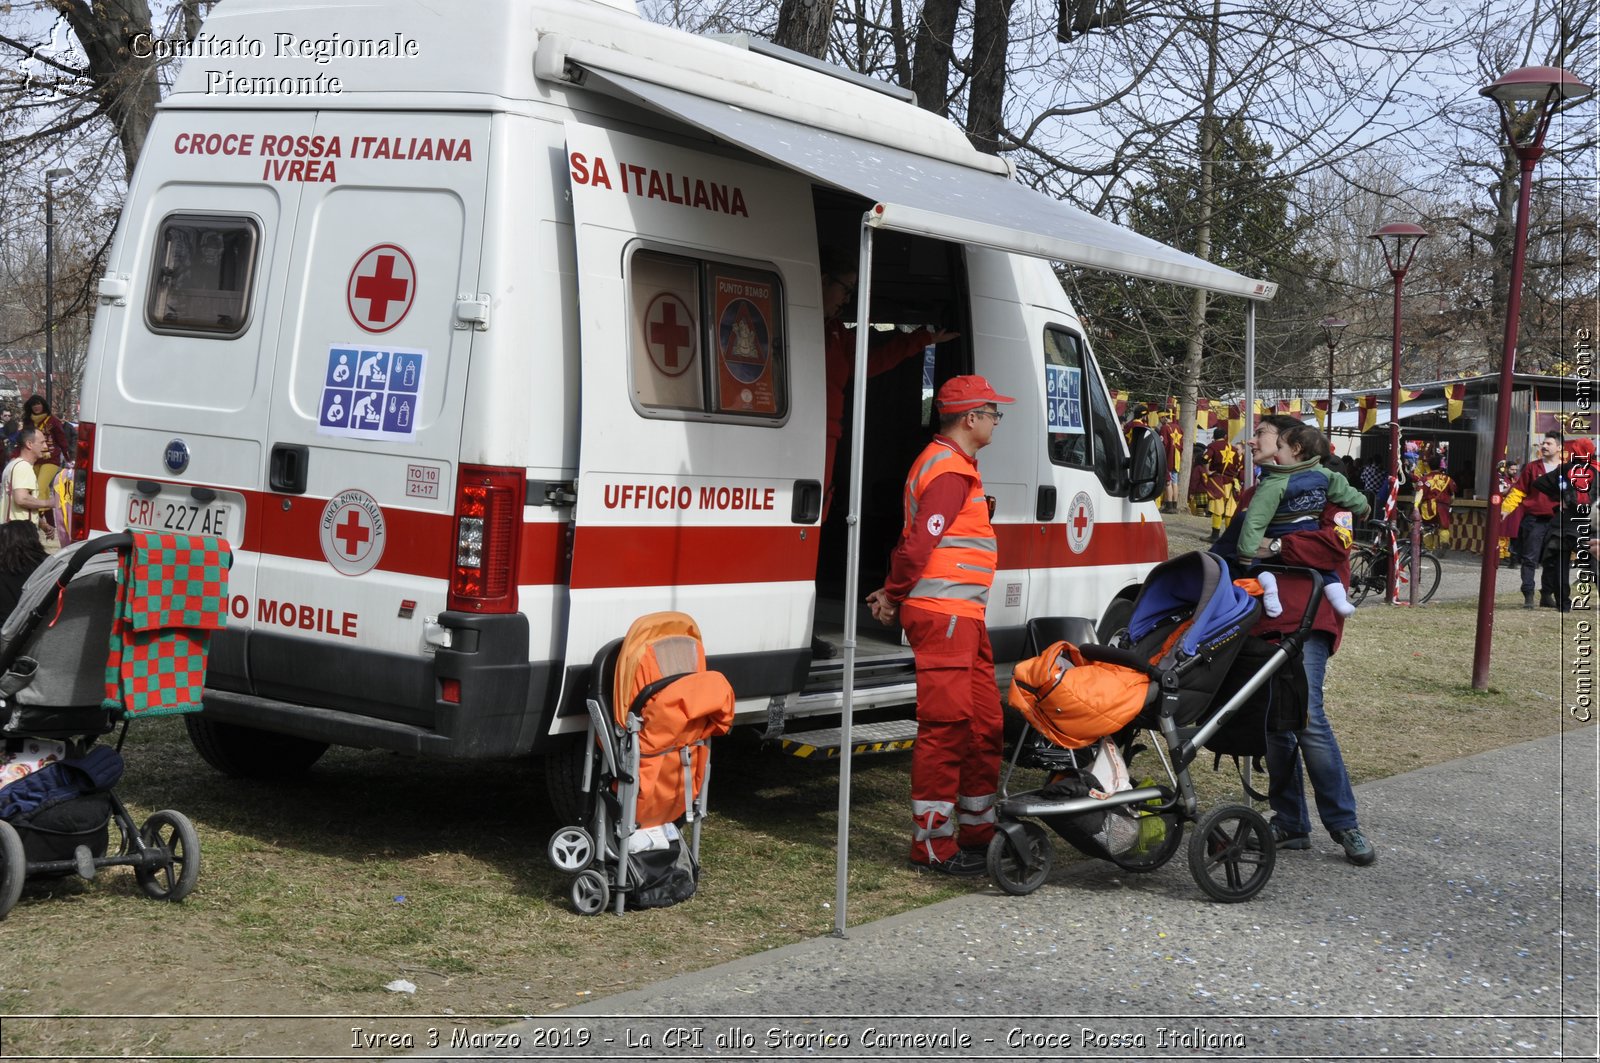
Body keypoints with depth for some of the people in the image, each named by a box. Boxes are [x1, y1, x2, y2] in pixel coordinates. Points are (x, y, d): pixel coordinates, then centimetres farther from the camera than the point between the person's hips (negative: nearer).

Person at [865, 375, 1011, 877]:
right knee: (946, 724, -7)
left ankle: (977, 831, 24)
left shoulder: (952, 465, 21)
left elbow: (915, 538, 22)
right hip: (944, 614, -11)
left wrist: (895, 592, 13)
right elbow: (920, 541, -20)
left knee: (984, 724, 15)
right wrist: (894, 595, -8)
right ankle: (933, 844, -2)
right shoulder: (950, 469, -13)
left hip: (964, 616, 11)